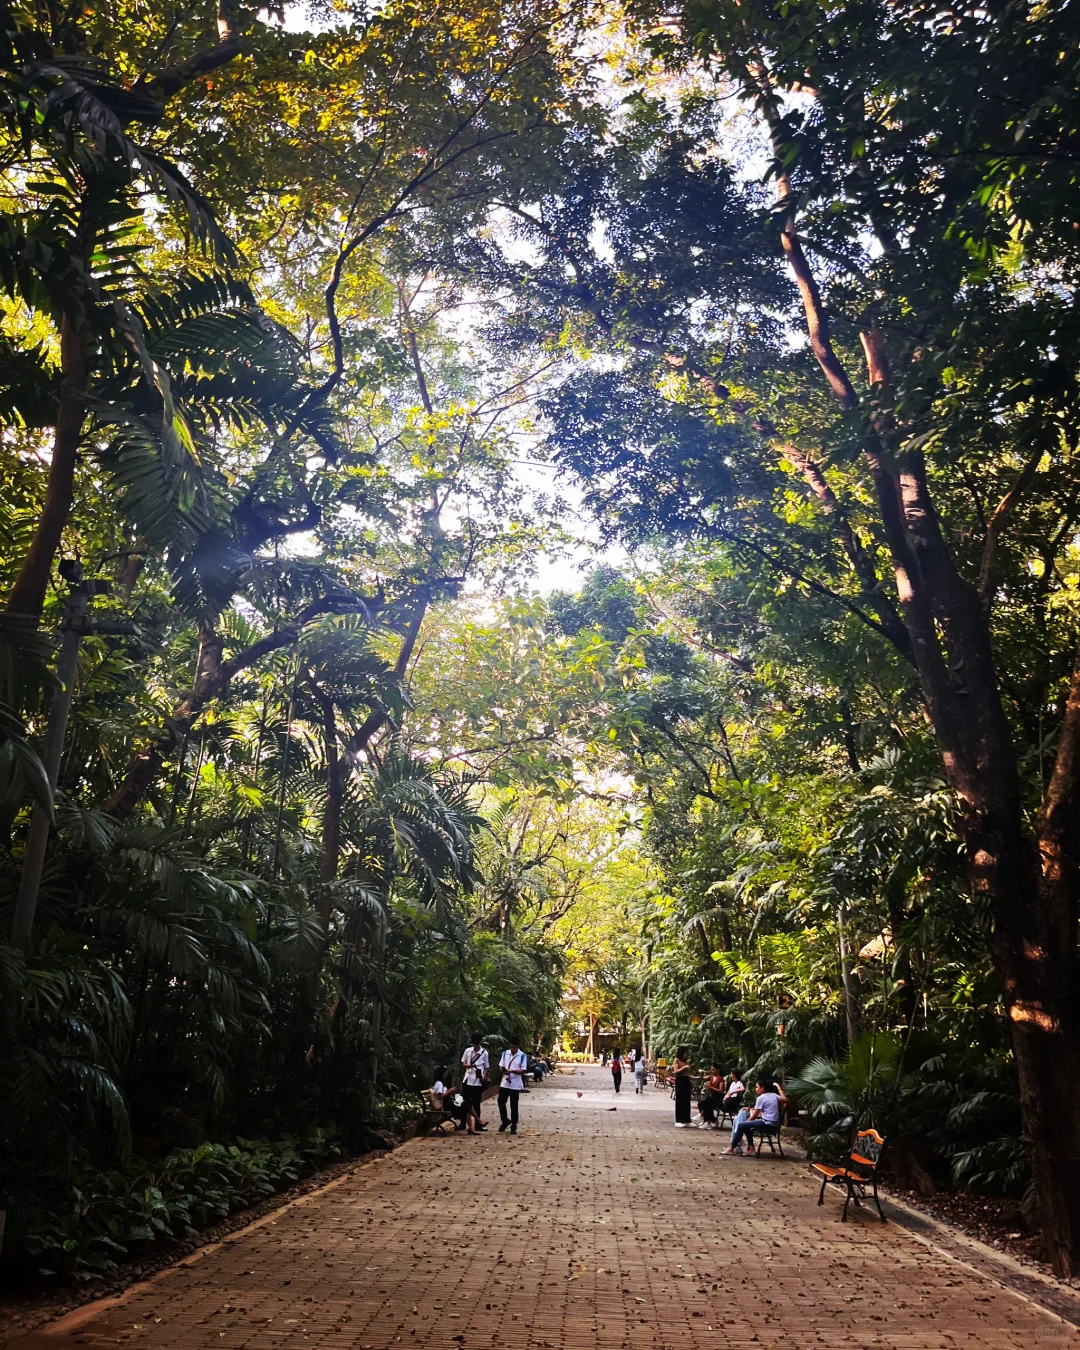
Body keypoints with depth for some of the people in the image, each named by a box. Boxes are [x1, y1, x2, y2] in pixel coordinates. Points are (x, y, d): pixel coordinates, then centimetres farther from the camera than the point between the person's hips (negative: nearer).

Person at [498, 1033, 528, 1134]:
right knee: (501, 1102, 1)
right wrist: (504, 1070, -14)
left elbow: (522, 1071, -10)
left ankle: (514, 1126, 16)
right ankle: (505, 1121, 22)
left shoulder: (522, 1056, -7)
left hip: (515, 1084, -3)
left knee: (514, 1106, 4)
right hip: (504, 1083, 3)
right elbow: (501, 1066, 9)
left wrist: (512, 1071, -27)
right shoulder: (505, 1053, 5)